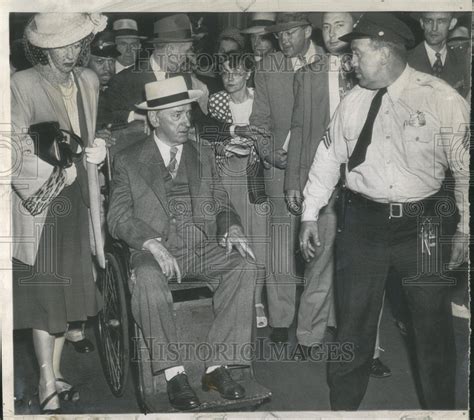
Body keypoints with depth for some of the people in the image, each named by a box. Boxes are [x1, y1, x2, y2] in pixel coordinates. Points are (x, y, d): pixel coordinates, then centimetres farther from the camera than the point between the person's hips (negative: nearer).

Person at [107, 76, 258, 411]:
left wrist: (232, 227, -8)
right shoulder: (129, 161, 8)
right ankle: (174, 373, -26)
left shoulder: (203, 155, 19)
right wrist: (152, 243, -20)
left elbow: (221, 203, 16)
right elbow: (118, 217, -1)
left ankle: (217, 367, -21)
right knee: (148, 280, -36)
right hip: (153, 250, -3)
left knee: (245, 266, -25)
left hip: (202, 248, 3)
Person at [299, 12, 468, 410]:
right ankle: (344, 403, 28)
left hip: (422, 224, -2)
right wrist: (310, 215, 11)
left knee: (433, 324, 8)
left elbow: (465, 166, -4)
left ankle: (439, 406, 29)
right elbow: (328, 157, 10)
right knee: (353, 320, 11)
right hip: (363, 223, 3)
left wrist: (465, 228, -4)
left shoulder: (442, 98, -8)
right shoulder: (352, 102, 4)